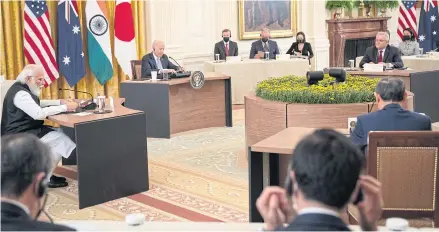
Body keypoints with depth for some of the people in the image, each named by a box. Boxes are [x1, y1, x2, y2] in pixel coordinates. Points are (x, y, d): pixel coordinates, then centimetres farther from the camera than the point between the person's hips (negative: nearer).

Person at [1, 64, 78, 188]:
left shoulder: (24, 89, 10)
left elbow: (37, 103, 25)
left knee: (60, 133, 2)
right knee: (62, 139, -14)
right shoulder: (20, 93, -22)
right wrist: (65, 107, -26)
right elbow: (39, 113, -31)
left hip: (26, 130, 11)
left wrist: (60, 102, 12)